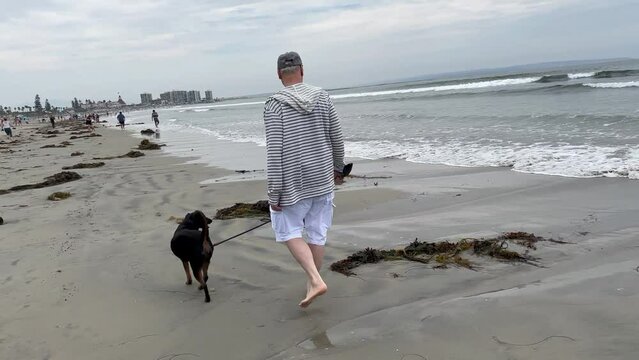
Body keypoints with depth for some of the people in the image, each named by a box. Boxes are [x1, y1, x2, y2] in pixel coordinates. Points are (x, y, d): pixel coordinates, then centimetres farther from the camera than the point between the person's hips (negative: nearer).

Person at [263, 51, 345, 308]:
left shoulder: (274, 105, -14)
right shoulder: (322, 97, -3)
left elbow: (275, 152, -17)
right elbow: (336, 138, 4)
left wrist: (274, 193, -11)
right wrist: (338, 168, 21)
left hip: (293, 181, -4)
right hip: (322, 176, 4)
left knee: (288, 230, 13)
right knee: (317, 232, 15)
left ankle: (315, 280, -3)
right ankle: (311, 282, 29)